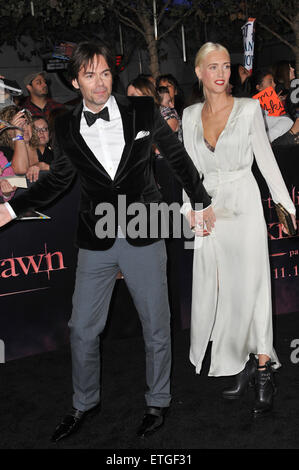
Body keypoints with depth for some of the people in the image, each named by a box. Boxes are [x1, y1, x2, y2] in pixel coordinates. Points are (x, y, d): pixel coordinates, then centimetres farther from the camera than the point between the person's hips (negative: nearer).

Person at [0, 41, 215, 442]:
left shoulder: (143, 110, -3)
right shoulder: (67, 127, 1)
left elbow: (177, 156, 8)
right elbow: (59, 178, 13)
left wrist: (201, 202, 11)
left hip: (144, 239, -1)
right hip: (96, 244, 2)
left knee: (156, 326, 10)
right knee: (82, 329, 9)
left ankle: (157, 402, 32)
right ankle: (84, 403, 33)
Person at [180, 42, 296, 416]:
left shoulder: (249, 109, -2)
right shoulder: (190, 116, 8)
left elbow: (266, 160, 1)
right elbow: (190, 169, 9)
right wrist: (191, 210, -3)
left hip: (243, 206, -4)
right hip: (209, 211, 4)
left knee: (249, 287, -6)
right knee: (216, 290, 4)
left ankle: (263, 372, 4)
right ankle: (242, 367, 18)